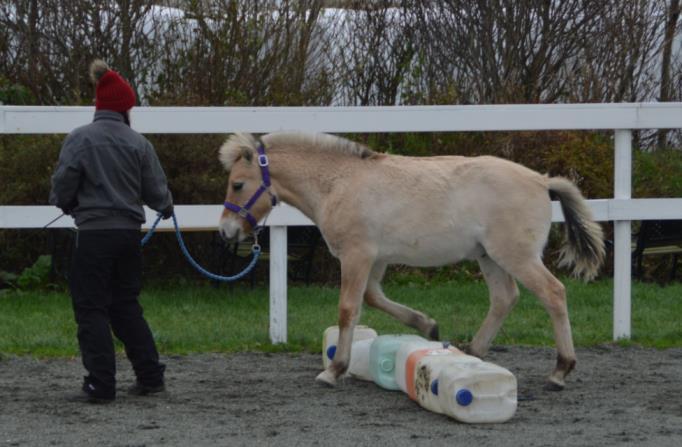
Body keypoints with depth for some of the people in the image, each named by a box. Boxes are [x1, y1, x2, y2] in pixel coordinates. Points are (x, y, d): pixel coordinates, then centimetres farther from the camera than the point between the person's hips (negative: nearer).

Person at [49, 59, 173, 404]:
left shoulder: (79, 139, -9)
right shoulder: (138, 143, 1)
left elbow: (62, 186, -9)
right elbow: (156, 190, 4)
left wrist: (69, 205, 13)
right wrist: (166, 208, 26)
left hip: (94, 233, -4)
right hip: (129, 232, 4)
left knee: (91, 308, 2)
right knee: (126, 305, 17)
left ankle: (100, 385, -2)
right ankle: (150, 376, 17)